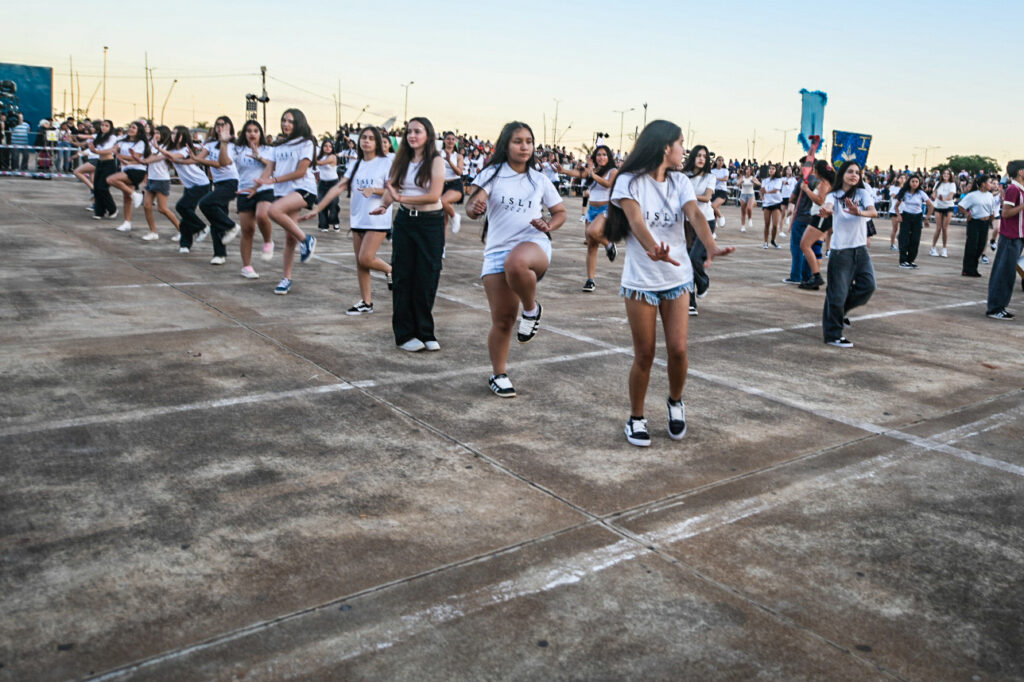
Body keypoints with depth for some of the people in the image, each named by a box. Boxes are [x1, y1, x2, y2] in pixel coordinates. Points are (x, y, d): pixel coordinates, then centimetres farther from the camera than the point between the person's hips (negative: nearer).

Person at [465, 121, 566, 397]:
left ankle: (532, 308, -10)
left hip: (534, 244, 0)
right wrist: (474, 207, -36)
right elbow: (472, 207, -11)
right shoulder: (492, 174, 2)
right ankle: (499, 374, 20)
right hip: (497, 250, 1)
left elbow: (560, 212, 19)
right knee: (502, 319, -1)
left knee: (516, 263, -39)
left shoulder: (539, 180, 10)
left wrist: (548, 226, -4)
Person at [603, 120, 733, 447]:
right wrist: (654, 249, -47)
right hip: (640, 281, -3)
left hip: (678, 278, 4)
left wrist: (711, 246, -34)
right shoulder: (630, 181, -8)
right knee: (644, 355, 2)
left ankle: (675, 402, 27)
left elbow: (695, 215, -13)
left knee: (678, 349, -2)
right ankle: (636, 418, 22)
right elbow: (636, 220, -26)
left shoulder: (680, 182, 5)